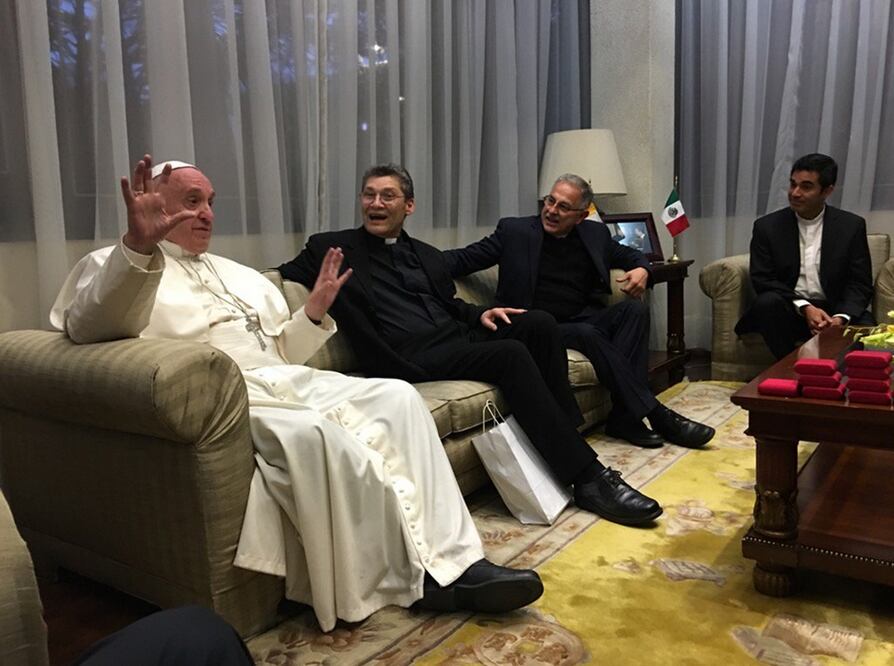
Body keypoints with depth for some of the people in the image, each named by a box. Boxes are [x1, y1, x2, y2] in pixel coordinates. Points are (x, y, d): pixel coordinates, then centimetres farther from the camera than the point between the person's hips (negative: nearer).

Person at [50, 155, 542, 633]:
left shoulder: (238, 274, 27)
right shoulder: (119, 266, 6)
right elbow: (87, 328, -19)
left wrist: (315, 312, 8)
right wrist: (137, 245, -34)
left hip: (290, 383, 8)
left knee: (397, 396, -13)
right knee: (318, 435, -35)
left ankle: (452, 560, -19)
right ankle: (416, 574, -20)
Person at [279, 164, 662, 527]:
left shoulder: (428, 256, 24)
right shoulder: (332, 247, 9)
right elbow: (280, 278, 6)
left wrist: (479, 314, 6)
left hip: (459, 337, 7)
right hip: (414, 359, -6)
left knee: (538, 323, -18)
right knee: (512, 354, -28)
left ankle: (564, 440, -11)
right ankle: (587, 477, -25)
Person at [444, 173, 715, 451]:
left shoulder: (594, 233, 12)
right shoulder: (515, 231, 1)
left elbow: (628, 254, 26)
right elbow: (464, 259, -2)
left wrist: (641, 269, 2)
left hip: (586, 318, 5)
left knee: (635, 309, -20)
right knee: (588, 334, -32)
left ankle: (623, 416, -26)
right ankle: (656, 415, -25)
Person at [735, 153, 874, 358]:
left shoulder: (852, 226, 3)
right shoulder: (767, 226, 1)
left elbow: (860, 284, 1)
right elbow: (761, 279, -5)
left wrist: (841, 317, -20)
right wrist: (804, 307, -18)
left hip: (834, 310, 0)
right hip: (789, 310, 0)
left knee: (867, 332, -30)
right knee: (767, 301, -33)